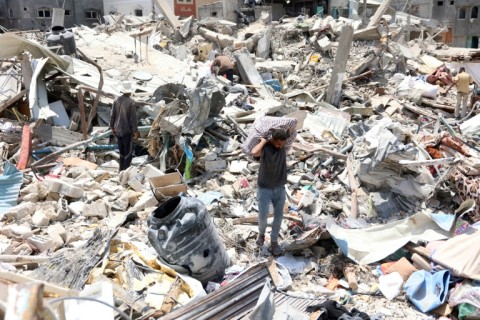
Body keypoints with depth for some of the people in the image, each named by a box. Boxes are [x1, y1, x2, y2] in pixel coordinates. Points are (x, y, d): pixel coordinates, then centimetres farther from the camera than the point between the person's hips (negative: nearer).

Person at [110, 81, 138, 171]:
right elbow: (133, 118, -16)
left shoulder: (116, 100, -2)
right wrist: (135, 131, -7)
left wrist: (112, 127, 16)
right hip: (127, 130, -6)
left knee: (122, 151, 18)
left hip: (117, 130, 6)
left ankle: (121, 170, 26)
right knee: (129, 151, 4)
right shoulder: (131, 102, -17)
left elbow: (112, 115, 4)